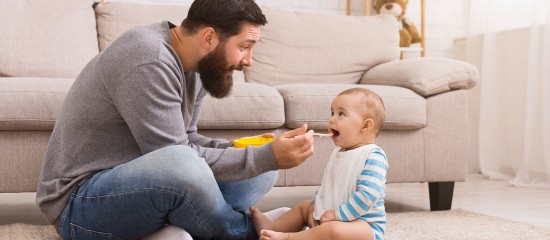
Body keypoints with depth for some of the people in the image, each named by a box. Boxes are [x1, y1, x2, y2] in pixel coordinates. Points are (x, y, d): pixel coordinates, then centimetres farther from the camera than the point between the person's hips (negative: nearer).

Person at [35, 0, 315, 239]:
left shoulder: (196, 65, 3)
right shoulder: (148, 61, -25)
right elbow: (177, 158, -26)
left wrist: (254, 152, -6)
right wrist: (268, 157, -23)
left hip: (139, 183, 9)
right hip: (80, 202, -9)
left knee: (261, 171, 5)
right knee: (181, 166, -38)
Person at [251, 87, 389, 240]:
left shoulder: (373, 156, -17)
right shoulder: (338, 153, 12)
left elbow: (367, 195, -27)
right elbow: (326, 185, 21)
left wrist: (337, 215, -25)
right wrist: (315, 208, 6)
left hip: (365, 224, -9)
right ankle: (273, 227, 4)